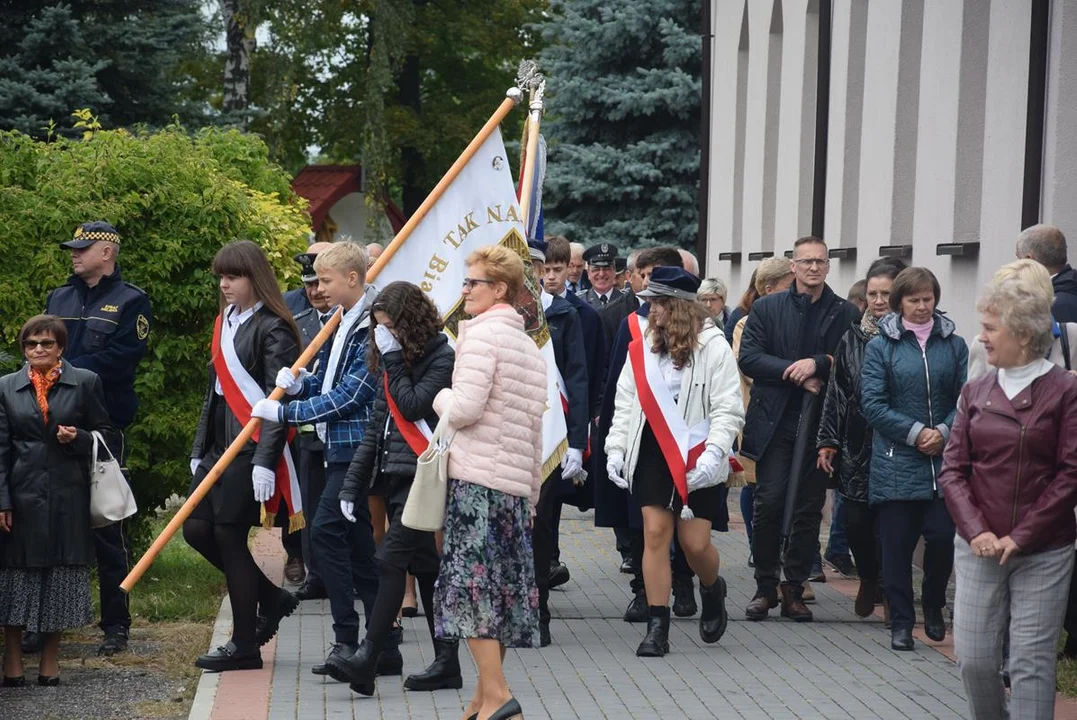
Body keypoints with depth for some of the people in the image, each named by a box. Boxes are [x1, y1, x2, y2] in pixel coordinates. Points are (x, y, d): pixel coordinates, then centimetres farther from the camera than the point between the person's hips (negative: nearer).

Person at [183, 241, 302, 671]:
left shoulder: (272, 329, -10)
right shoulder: (225, 322, 16)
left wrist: (266, 461, -21)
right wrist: (199, 448, 18)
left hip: (252, 447, -9)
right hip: (220, 444, 9)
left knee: (229, 534, -6)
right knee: (196, 528, 6)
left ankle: (245, 645, 5)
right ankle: (272, 600, 22)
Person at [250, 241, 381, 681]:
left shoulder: (372, 329, -15)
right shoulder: (342, 325, 15)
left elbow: (348, 396, -19)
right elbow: (327, 382, 23)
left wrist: (284, 412, -15)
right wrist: (299, 384, 0)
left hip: (358, 447, -10)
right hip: (341, 448, 10)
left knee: (327, 530, -17)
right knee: (358, 544, 10)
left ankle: (347, 641, -15)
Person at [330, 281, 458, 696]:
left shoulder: (442, 358, -7)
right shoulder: (393, 361, 18)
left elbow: (413, 406, -19)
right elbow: (377, 425, 18)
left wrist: (394, 359, -11)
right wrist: (352, 484, 14)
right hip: (396, 475, 9)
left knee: (391, 558, -16)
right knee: (425, 566, 8)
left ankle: (367, 659, -19)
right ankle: (446, 663, 11)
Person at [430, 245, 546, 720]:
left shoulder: (482, 333, -9)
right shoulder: (530, 346, 17)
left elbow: (464, 409, -18)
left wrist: (441, 397, 4)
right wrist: (532, 491, 22)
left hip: (476, 477, -8)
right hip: (516, 482, 8)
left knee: (471, 582, -8)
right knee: (501, 584, 10)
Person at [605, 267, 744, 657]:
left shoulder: (712, 346, -7)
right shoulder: (643, 343, 5)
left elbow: (728, 409, -9)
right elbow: (626, 401, 9)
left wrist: (713, 454, -19)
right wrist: (616, 447, 0)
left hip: (695, 460, -3)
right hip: (653, 453, 3)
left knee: (695, 542, -2)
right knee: (655, 534, -3)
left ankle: (712, 590, 33)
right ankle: (657, 627, 1)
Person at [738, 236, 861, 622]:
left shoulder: (846, 313, 7)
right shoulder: (766, 308, 7)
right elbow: (748, 358, -2)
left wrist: (818, 364, -16)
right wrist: (794, 372, -12)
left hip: (820, 422, 1)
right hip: (775, 421, -1)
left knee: (809, 508, 4)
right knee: (769, 503, -6)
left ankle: (794, 589, 12)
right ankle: (765, 587, 6)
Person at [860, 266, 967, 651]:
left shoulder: (954, 345, 9)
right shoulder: (882, 346, 2)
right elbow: (872, 403, -5)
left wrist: (944, 432, -12)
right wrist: (915, 433, -12)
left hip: (943, 460, 1)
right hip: (896, 463, -1)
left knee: (943, 537, -5)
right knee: (897, 543, 1)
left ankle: (934, 607, 20)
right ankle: (901, 622, 11)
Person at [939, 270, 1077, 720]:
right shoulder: (976, 392, 8)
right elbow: (953, 469, 4)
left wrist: (1021, 537, -12)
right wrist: (976, 531, -10)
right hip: (978, 549, 4)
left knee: (1031, 664, -3)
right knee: (973, 658, 3)